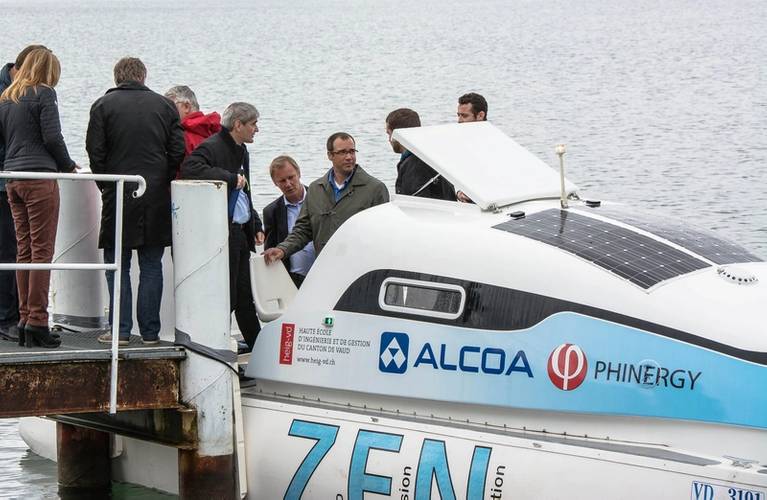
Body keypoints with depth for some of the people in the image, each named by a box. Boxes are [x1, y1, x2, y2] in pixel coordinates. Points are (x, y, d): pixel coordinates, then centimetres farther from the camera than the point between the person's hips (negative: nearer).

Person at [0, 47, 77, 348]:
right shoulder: (43, 94, -5)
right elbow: (52, 137, -10)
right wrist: (68, 165, 5)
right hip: (40, 177, -7)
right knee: (42, 250, -6)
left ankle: (24, 318, 9)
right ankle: (37, 321, -11)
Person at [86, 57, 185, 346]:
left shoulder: (103, 105, -1)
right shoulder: (164, 106, 5)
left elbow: (96, 152, -4)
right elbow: (178, 151, 2)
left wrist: (105, 185, 8)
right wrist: (164, 182, 13)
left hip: (118, 195, -2)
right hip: (157, 197, 2)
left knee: (118, 265, 5)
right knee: (151, 266, 7)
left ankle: (121, 330, 0)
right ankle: (150, 332, 6)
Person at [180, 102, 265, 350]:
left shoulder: (241, 151, 17)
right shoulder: (211, 148, -14)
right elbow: (189, 169, -33)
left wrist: (256, 226, 21)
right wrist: (232, 178, -27)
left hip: (240, 233, 9)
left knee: (245, 295, 13)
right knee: (226, 296, -5)